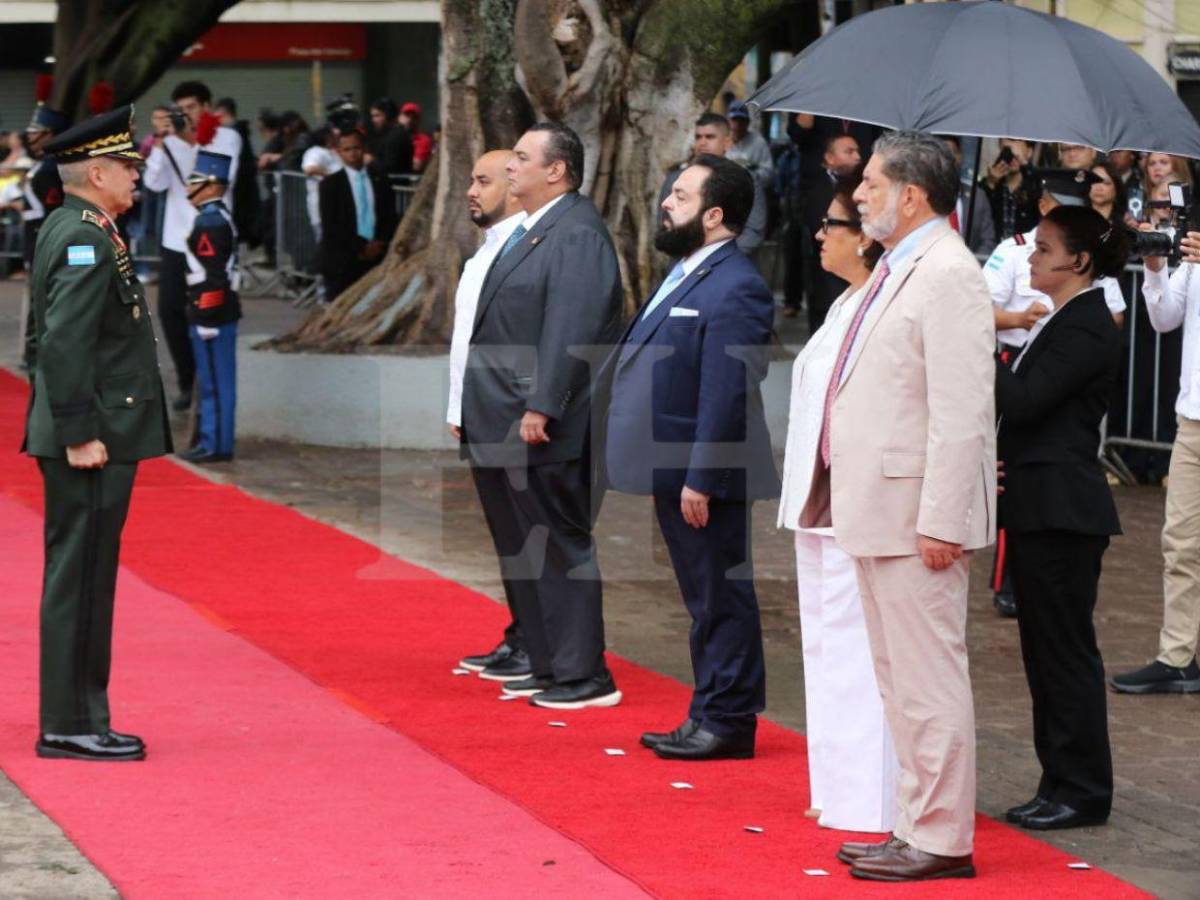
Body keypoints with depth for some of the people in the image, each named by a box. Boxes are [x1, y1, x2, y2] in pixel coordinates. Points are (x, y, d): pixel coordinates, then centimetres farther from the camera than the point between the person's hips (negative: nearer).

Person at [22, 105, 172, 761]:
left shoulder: (67, 231, 16)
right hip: (95, 438, -11)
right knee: (79, 579, -6)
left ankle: (81, 719, 19)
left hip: (95, 438, 11)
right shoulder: (87, 240, -16)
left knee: (85, 579, 13)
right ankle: (68, 726, -3)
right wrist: (80, 435, -23)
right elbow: (64, 345, -24)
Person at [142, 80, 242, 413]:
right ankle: (187, 382, 13)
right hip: (176, 240, 4)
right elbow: (155, 183, -4)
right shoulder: (172, 140, 7)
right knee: (169, 310, 0)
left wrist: (194, 142, -17)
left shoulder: (227, 137, -1)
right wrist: (159, 145, -14)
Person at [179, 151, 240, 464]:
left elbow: (212, 276, -21)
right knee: (212, 380, 13)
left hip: (211, 314, -10)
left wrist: (205, 319, -20)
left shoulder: (210, 222, -17)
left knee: (215, 382, -5)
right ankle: (212, 441, 19)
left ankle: (216, 445, -1)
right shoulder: (219, 217, 15)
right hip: (221, 313, 10)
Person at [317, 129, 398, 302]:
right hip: (342, 262, -2)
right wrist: (362, 247, -11)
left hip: (376, 260, 2)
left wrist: (380, 246, -6)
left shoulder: (379, 181, 13)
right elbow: (330, 226, -5)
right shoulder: (330, 184, 3)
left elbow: (390, 219, 12)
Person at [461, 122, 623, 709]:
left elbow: (570, 331, -22)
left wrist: (540, 408, -24)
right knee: (528, 548, 14)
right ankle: (549, 667, 22)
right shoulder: (530, 232, 16)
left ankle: (583, 676, 1)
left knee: (561, 546, -5)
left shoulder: (577, 235, -15)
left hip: (548, 431, -10)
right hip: (513, 427, 10)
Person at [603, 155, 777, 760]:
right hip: (674, 468, 10)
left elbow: (728, 393, -23)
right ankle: (709, 715, 25)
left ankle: (728, 721, 6)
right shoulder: (685, 274, 14)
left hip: (705, 477, -10)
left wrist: (700, 479, -23)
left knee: (720, 596, -1)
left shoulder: (734, 289, -19)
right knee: (704, 597, 16)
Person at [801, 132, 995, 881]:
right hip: (878, 510, 11)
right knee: (899, 679, 16)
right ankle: (916, 825, 25)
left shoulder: (948, 276, -16)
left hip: (916, 514, -11)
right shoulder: (897, 270, 15)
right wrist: (841, 495, 18)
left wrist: (940, 523, -24)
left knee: (929, 679, -4)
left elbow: (961, 413, -22)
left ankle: (942, 841, 2)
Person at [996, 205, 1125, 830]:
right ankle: (1062, 783, 19)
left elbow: (1024, 400, -21)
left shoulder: (1087, 326, -14)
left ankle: (1082, 791, 1)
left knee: (1066, 649, -5)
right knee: (1045, 650, 13)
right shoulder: (1061, 321, 17)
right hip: (1039, 508, 10)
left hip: (1064, 513, -10)